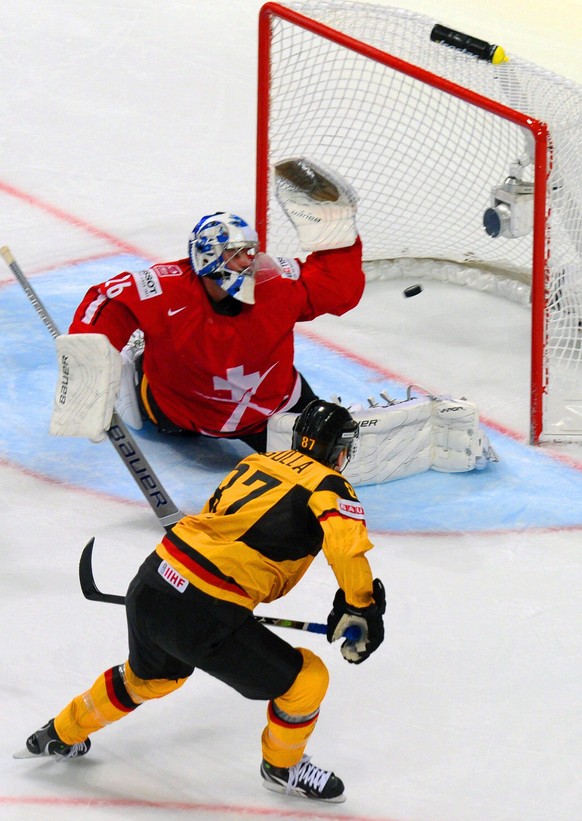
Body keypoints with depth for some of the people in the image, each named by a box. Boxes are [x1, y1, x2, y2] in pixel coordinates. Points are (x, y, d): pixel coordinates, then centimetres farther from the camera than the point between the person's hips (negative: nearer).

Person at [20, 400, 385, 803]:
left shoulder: (256, 462, 18)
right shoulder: (330, 486, -3)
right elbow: (347, 544, -22)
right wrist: (361, 610, -12)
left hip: (149, 587, 8)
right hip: (203, 615, -8)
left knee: (150, 676, 37)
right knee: (306, 680, 8)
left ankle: (60, 735, 54)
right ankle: (282, 767, 31)